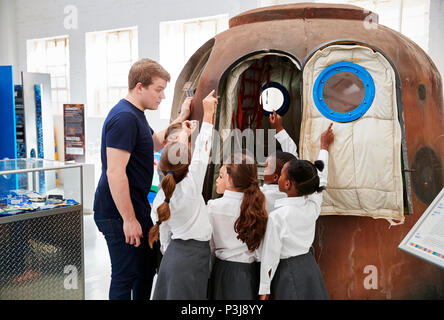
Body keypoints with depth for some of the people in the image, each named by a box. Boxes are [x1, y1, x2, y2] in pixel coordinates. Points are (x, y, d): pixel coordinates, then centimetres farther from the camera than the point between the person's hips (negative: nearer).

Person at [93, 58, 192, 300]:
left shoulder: (135, 115, 13)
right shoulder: (124, 118, -21)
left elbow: (155, 142, 30)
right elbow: (114, 173, -26)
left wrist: (181, 119, 20)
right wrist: (129, 220, -23)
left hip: (137, 208, 11)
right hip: (119, 215, -11)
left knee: (147, 267, 21)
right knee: (125, 276, 1)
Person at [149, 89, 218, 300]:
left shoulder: (159, 200, 1)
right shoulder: (191, 186, -15)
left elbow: (164, 240, 8)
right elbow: (202, 149, -6)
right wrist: (208, 111, 3)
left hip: (172, 256, 6)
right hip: (193, 258, -6)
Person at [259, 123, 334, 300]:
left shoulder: (277, 216, -20)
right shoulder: (313, 205, -6)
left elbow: (270, 256, -15)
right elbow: (320, 178, 13)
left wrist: (264, 291, -4)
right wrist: (324, 145, 28)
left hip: (289, 273, -5)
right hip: (310, 267, 6)